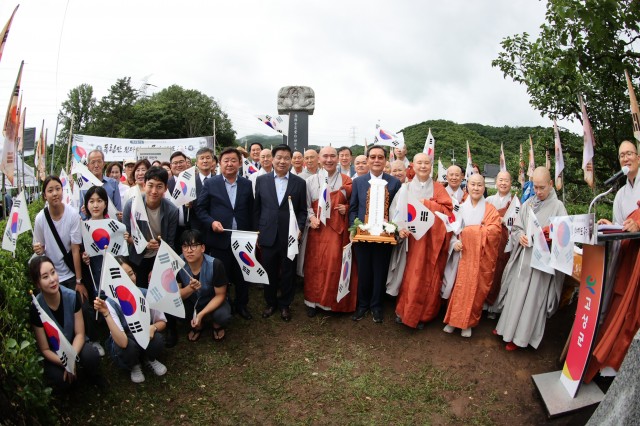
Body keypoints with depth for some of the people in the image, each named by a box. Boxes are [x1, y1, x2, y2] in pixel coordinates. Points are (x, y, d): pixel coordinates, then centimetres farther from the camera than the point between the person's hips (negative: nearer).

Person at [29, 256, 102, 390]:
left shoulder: (72, 297, -18)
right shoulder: (35, 308, -22)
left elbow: (80, 333, -12)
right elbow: (44, 349, -14)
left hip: (74, 345, 1)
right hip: (54, 354, -1)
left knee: (91, 356, -30)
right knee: (61, 381, -29)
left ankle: (94, 375, 3)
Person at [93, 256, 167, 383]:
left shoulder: (146, 294, -19)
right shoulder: (111, 303, -25)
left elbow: (162, 322, -3)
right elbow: (123, 342, -36)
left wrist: (153, 327, -26)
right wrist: (106, 313, -45)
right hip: (124, 346, -2)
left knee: (157, 340, -30)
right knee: (129, 346, -35)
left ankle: (150, 359, 6)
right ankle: (134, 365, 2)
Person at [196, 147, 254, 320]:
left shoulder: (247, 184, 6)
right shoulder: (210, 184, -1)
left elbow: (250, 211, 10)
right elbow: (200, 208, 0)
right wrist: (211, 222, -16)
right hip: (219, 239, -2)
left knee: (242, 275, 13)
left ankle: (242, 305, 32)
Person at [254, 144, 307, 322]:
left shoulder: (299, 183, 1)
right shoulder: (261, 180, 3)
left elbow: (303, 210, 5)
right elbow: (256, 208, 7)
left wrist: (299, 228, -8)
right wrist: (257, 231, 4)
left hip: (290, 237, 0)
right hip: (268, 236, 1)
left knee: (288, 273, 11)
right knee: (269, 272, 12)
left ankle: (285, 305, 29)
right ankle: (271, 303, 32)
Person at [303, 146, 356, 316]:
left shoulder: (346, 181, 3)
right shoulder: (311, 181, 5)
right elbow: (306, 205, 7)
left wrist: (347, 208, -9)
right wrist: (311, 217, -9)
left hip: (338, 229, -1)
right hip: (317, 228, 1)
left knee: (335, 263, -2)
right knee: (315, 264, 3)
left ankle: (332, 301, 16)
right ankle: (313, 300, 18)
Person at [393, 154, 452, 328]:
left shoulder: (438, 188, 5)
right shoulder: (406, 188, 6)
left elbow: (447, 209, -5)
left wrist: (427, 204, -14)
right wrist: (401, 227, -17)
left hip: (432, 238, 0)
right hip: (412, 236, 0)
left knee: (427, 277, 3)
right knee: (410, 275, 2)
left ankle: (422, 314, 18)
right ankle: (404, 310, 18)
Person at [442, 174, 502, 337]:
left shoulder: (490, 210, 1)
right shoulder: (461, 207, 5)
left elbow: (494, 230, -13)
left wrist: (470, 230, -13)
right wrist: (455, 242, -16)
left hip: (481, 257, -1)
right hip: (464, 253, 1)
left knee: (476, 289, 4)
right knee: (459, 287, 1)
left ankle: (468, 323, 19)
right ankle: (454, 319, 17)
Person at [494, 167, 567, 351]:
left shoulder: (557, 206, -4)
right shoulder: (528, 204, 8)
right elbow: (516, 227, 9)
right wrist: (520, 236, -12)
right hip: (523, 255, 4)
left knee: (532, 297, 2)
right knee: (515, 293, 13)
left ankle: (521, 336, 15)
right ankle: (509, 327, 30)